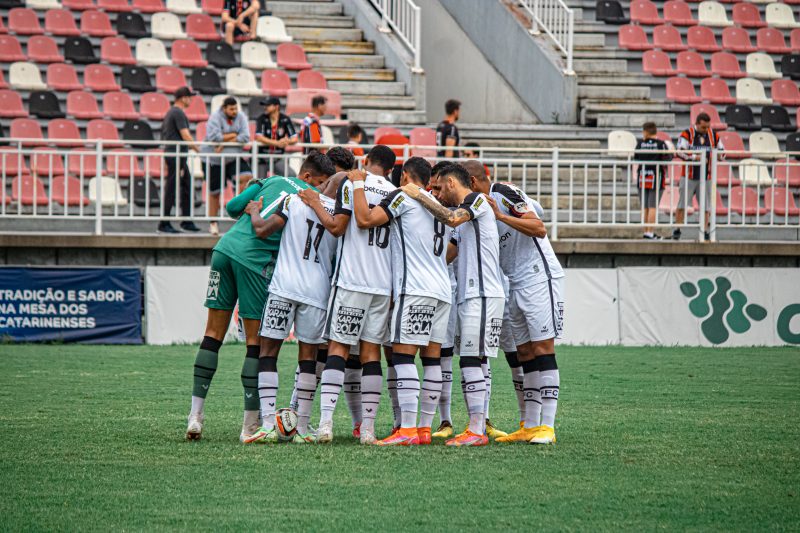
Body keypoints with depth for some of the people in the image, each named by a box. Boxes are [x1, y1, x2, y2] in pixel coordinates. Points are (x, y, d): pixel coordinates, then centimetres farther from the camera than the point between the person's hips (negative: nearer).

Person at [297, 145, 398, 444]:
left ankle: (326, 421, -13)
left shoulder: (351, 185, -3)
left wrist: (315, 204, 6)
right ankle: (368, 428, 3)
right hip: (384, 284, 3)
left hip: (351, 281, -3)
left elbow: (337, 227, -9)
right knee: (371, 352, 6)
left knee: (338, 347, -2)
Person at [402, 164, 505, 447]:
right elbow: (446, 256, 26)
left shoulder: (478, 200, -3)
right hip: (469, 296, 10)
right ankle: (477, 427, 9)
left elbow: (452, 219, -23)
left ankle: (477, 430, -16)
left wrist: (419, 195, -15)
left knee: (471, 360, -13)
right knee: (470, 363, 8)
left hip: (481, 296, -10)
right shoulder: (465, 216, 25)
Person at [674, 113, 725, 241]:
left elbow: (722, 151, 17)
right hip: (689, 176, -3)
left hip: (706, 177, 3)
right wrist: (696, 157, -25)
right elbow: (681, 151, -17)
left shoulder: (713, 135, 8)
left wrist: (720, 154, -7)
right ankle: (677, 230, 6)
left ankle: (705, 231, 10)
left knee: (706, 206, 2)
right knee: (682, 205, -3)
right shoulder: (687, 134, -5)